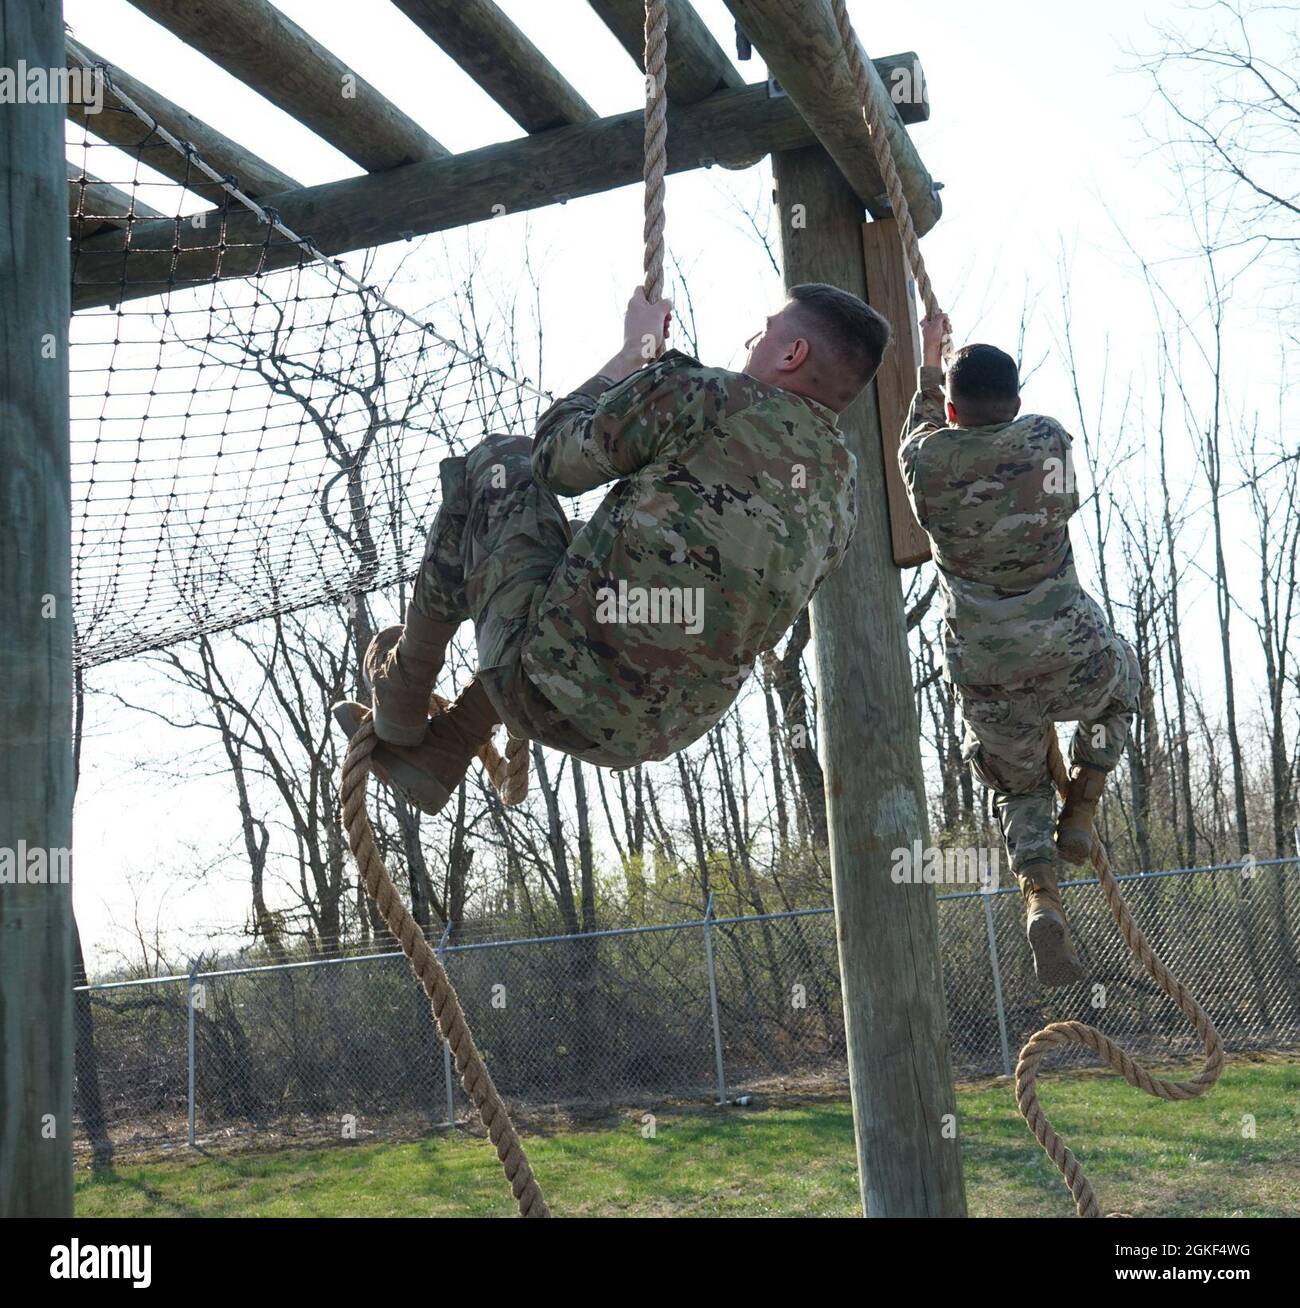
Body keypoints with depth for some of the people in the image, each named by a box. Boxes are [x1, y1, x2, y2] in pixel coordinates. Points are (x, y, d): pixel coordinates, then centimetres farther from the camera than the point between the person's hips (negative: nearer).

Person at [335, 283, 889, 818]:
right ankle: (440, 755, 36)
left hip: (552, 699, -7)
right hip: (654, 736, 7)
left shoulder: (707, 397, -15)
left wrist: (635, 352, 12)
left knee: (496, 462, 13)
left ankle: (402, 694, 23)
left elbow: (556, 459, -2)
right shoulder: (844, 493, 7)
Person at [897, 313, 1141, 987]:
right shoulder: (1047, 438, -4)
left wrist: (930, 361, 40)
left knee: (1019, 789, 24)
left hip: (985, 676, 1)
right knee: (1121, 680, 36)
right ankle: (1079, 817, 27)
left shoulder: (923, 459, -2)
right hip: (1070, 657, -1)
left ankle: (1042, 900, -1)